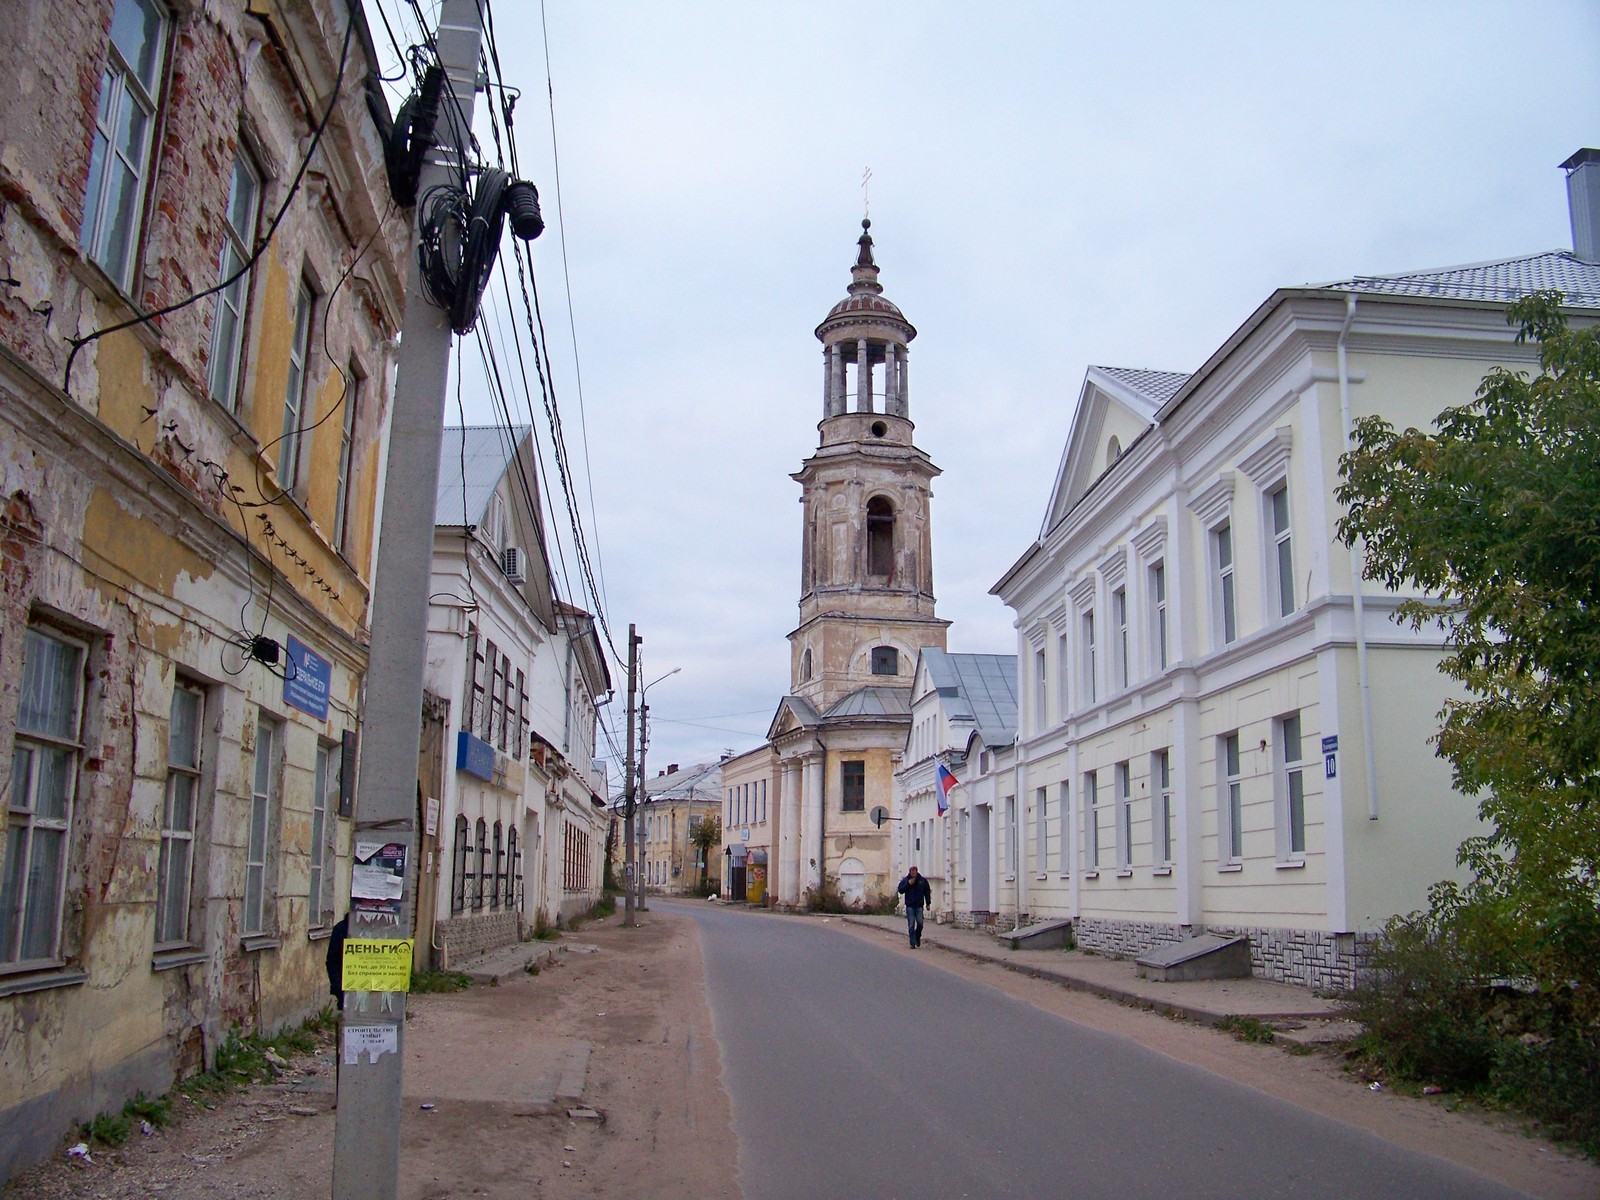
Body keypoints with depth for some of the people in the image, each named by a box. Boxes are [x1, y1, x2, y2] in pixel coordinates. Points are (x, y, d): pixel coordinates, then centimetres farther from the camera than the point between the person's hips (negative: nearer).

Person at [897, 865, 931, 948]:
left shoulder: (922, 881, 4)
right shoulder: (905, 880, 1)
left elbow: (927, 892, 10)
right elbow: (900, 890, -4)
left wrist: (928, 903, 7)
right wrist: (908, 884, -15)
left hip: (919, 906, 1)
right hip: (910, 906, -1)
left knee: (920, 923, -7)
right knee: (911, 925, -2)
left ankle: (917, 937, 21)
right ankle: (913, 943, 3)